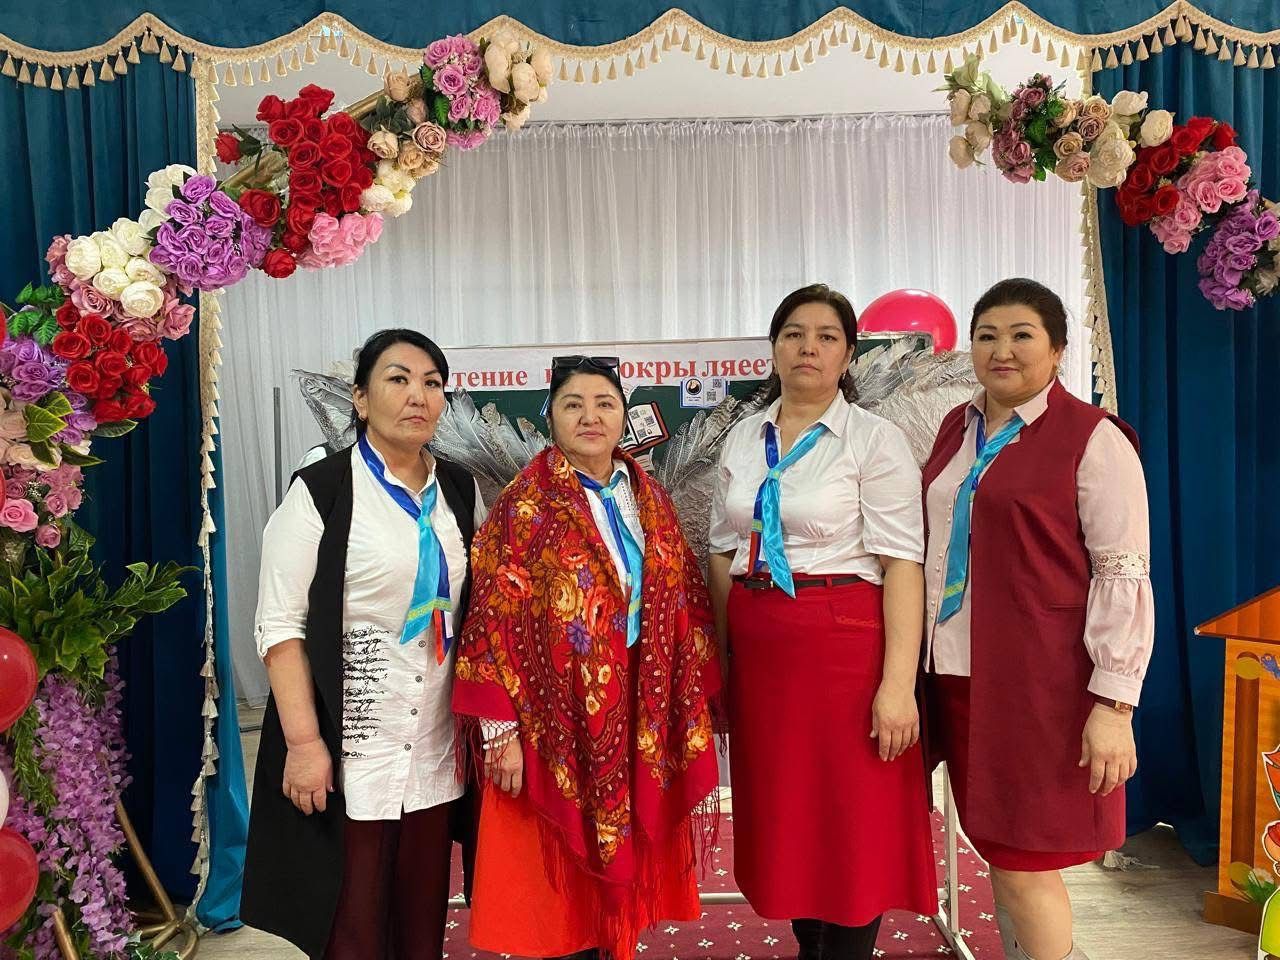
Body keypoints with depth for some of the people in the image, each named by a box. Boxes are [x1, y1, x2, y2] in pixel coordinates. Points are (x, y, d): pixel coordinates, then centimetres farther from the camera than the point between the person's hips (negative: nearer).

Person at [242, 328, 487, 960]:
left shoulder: (460, 490, 7)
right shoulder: (320, 491, -7)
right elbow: (280, 624, -10)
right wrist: (304, 741, -15)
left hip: (436, 745, 4)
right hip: (347, 744, -4)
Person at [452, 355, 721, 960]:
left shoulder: (651, 501, 8)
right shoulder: (525, 506, -7)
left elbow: (685, 606, 10)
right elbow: (495, 620, -11)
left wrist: (690, 704, 7)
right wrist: (503, 731, -14)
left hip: (640, 716, 5)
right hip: (559, 719, -4)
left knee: (624, 865, 14)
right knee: (560, 881, 6)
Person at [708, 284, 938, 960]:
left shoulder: (876, 441, -5)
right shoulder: (743, 440, 10)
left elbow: (902, 567, -11)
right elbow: (723, 555, 12)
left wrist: (898, 683, -18)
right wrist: (719, 661, 10)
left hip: (844, 646, -5)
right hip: (758, 648, 5)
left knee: (850, 822, 3)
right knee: (781, 815, 15)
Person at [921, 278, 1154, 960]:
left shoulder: (1094, 439, -8)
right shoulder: (957, 428, 11)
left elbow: (1125, 575, -11)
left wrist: (1113, 704, -15)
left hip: (1041, 680, -6)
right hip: (960, 670, 6)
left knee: (1022, 860, 0)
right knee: (997, 848, 15)